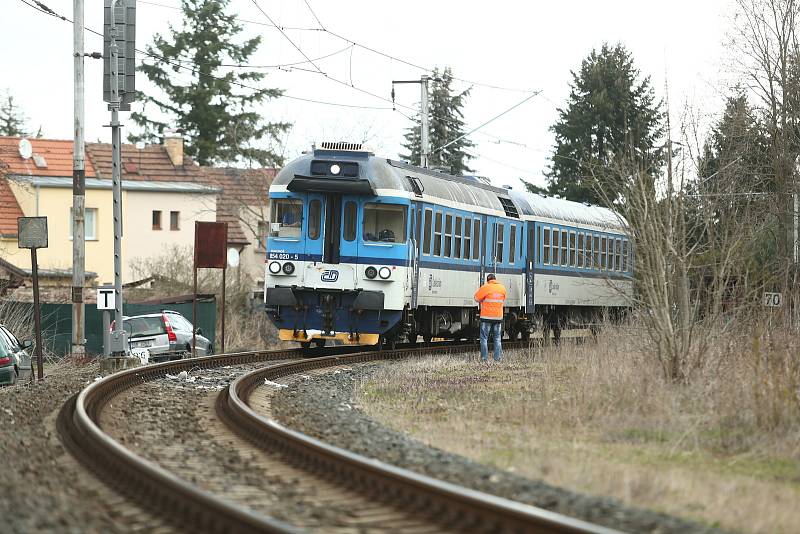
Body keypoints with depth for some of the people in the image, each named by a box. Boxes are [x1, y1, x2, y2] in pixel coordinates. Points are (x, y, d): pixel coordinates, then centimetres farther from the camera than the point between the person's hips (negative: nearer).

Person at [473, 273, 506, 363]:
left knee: (484, 338, 2)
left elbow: (477, 298, -4)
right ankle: (498, 358, 9)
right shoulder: (502, 288, 5)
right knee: (497, 339, 13)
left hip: (486, 317, -4)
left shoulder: (485, 287, -11)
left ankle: (484, 359, -3)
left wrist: (479, 289, 13)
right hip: (498, 317, 4)